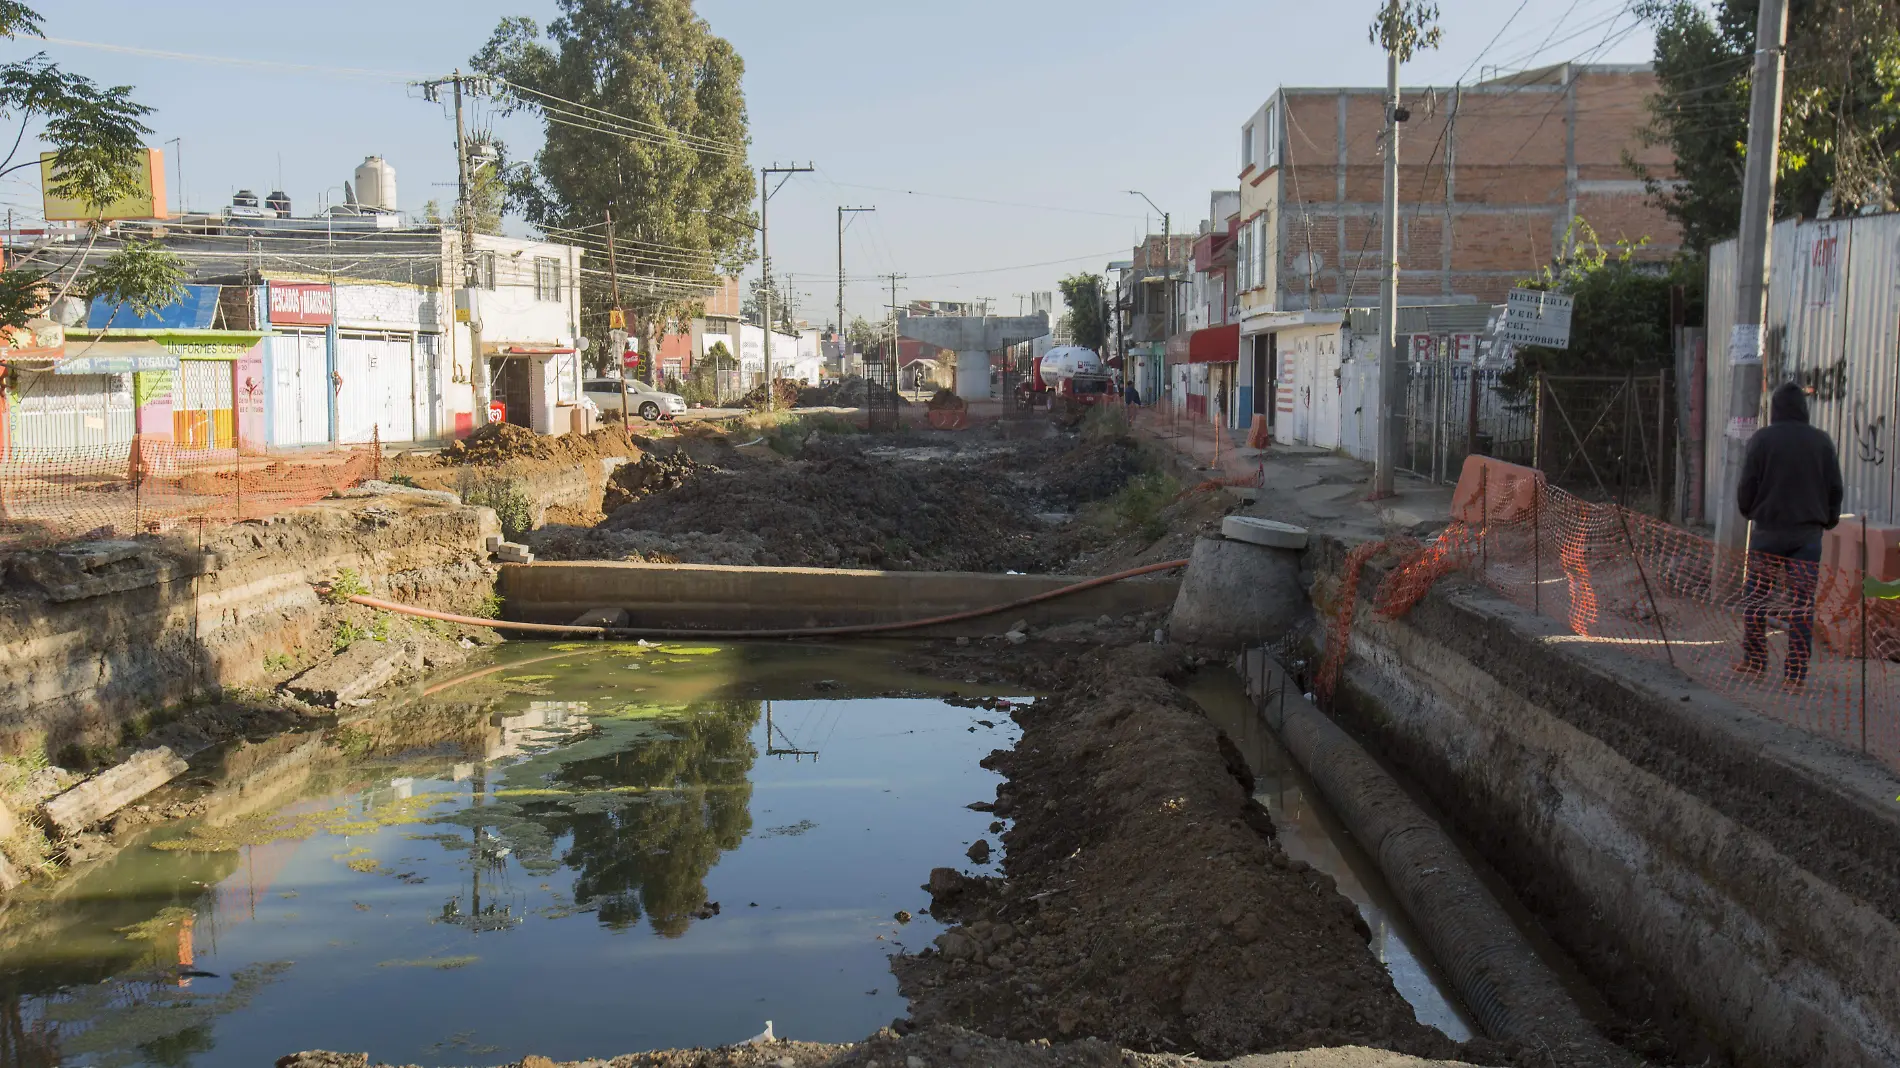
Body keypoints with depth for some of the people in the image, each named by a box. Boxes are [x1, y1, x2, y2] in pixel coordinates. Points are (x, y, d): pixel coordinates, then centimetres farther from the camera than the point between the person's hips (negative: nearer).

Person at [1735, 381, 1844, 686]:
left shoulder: (1762, 439, -4)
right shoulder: (1822, 441, 4)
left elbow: (1747, 486, -4)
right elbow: (1835, 489, 8)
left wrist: (1748, 511, 15)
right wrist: (1828, 521, 20)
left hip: (1768, 529, -2)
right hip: (1808, 532, 2)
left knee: (1755, 597, 10)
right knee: (1802, 603, 2)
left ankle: (1755, 660, 13)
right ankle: (1797, 670, 1)